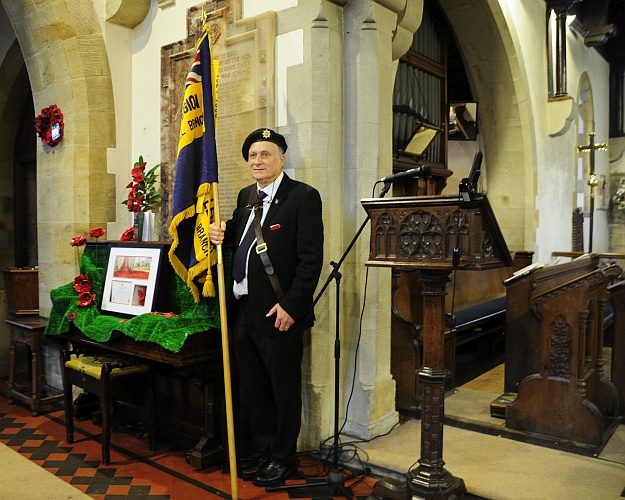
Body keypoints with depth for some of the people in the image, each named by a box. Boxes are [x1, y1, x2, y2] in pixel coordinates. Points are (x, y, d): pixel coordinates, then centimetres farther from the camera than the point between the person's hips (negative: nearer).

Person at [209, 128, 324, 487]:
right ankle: (264, 452, 35)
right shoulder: (247, 196, 14)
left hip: (279, 312, -7)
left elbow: (311, 258, -15)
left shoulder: (303, 196, -10)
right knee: (253, 388, 17)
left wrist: (290, 305, -20)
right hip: (244, 310, 8)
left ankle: (283, 458, 27)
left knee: (284, 389, 8)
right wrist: (223, 233, 3)